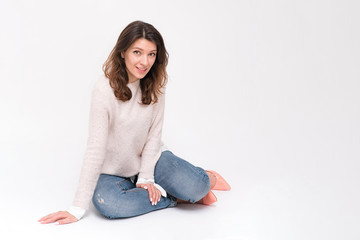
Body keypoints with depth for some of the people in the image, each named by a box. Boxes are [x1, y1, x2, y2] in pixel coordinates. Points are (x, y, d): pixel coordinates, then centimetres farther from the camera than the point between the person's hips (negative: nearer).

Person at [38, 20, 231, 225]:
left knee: (196, 187, -25)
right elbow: (95, 149, -23)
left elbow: (154, 134, -3)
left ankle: (207, 179, 11)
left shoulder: (155, 85, -7)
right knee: (107, 203, -35)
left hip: (150, 157, 2)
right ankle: (173, 197, -14)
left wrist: (146, 177, -13)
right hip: (113, 171, -2)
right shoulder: (105, 90, -21)